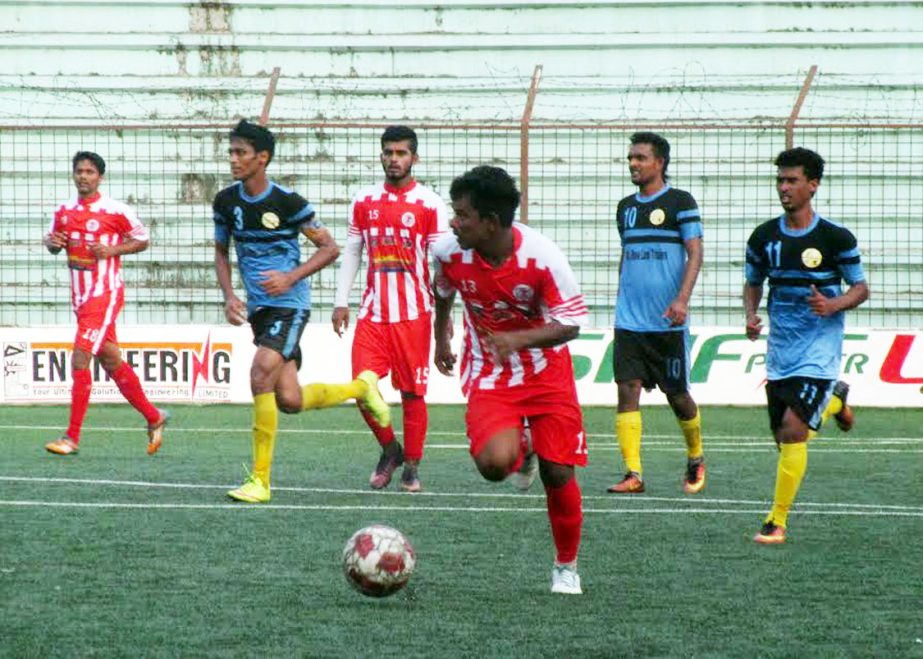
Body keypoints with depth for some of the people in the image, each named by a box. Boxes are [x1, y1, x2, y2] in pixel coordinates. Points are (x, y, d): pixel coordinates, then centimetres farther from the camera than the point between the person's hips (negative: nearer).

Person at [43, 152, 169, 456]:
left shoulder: (115, 211, -8)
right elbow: (51, 240, 21)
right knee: (111, 361, 14)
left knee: (80, 357, -16)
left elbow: (143, 239, 1)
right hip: (79, 294, 7)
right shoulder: (64, 211, 8)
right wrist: (53, 243, -3)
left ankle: (72, 437, -14)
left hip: (105, 293, -7)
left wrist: (113, 250, -14)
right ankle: (153, 417, 30)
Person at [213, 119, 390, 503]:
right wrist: (229, 296, 1)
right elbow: (221, 252, 18)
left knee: (261, 375, -25)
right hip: (258, 308, 6)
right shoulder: (226, 202, 4)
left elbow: (329, 248, -5)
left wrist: (290, 278, -17)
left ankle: (260, 480, -19)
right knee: (289, 402, 4)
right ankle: (361, 387, 33)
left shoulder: (287, 202, -12)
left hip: (289, 304, -6)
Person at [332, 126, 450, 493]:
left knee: (412, 392, 1)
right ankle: (389, 450, 16)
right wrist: (341, 302, 8)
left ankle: (411, 467, 11)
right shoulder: (364, 201, 9)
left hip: (413, 314, -3)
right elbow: (351, 253, 14)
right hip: (372, 312, 3)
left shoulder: (430, 204, -3)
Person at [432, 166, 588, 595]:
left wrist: (518, 339, -34)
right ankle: (521, 452, 15)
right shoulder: (449, 251, -14)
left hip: (546, 370, -1)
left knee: (558, 474, -2)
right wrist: (441, 337, 24)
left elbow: (570, 324, -18)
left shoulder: (541, 257, -24)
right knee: (494, 463, -24)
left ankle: (567, 567, 21)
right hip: (489, 375, 1)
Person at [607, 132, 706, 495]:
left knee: (677, 394, 5)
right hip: (629, 320, 4)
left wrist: (682, 299, -22)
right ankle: (633, 474, -11)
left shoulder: (680, 202, -4)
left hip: (667, 322, -4)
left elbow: (695, 253, -10)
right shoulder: (626, 207, 14)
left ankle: (695, 459, 29)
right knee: (627, 389, -9)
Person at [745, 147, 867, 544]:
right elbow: (753, 283, 16)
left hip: (819, 350, -5)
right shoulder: (764, 237, 2)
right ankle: (833, 401, 41)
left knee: (793, 429, -18)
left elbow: (861, 288, 0)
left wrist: (833, 305, -20)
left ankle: (777, 522, -9)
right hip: (780, 351, 5)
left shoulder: (836, 238, -9)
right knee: (783, 436, 10)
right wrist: (751, 317, -4)